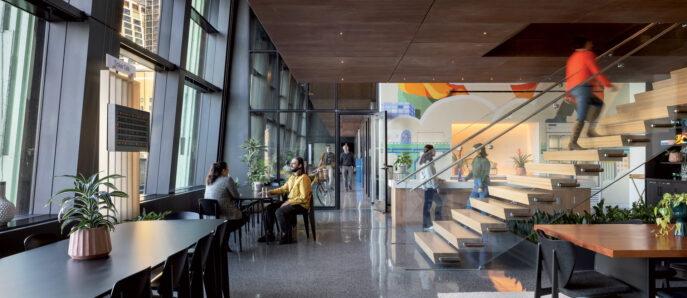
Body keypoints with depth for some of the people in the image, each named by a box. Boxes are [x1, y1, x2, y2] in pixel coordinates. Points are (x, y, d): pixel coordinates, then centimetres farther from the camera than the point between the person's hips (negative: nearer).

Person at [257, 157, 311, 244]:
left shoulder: (304, 178, -15)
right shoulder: (291, 177, 14)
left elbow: (303, 198, -20)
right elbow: (283, 189, 20)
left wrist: (288, 202, -19)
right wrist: (269, 192, 7)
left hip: (301, 204, -9)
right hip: (290, 202, 9)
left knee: (279, 212, -29)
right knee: (269, 208, 0)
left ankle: (287, 236, -12)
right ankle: (269, 234, 8)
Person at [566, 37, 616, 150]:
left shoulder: (572, 58, 23)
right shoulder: (588, 54, 1)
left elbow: (568, 77, 21)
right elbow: (596, 72, -5)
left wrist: (568, 95, 22)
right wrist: (608, 85, 1)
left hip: (573, 90, 9)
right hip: (583, 87, -8)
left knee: (599, 104, 24)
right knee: (581, 117, -13)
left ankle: (590, 129, 11)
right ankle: (573, 142, -21)